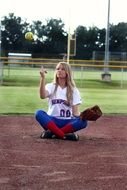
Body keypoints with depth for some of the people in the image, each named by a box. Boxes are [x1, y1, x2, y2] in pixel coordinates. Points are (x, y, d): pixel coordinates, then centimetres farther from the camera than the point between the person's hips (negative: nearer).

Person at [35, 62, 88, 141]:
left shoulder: (74, 90, 7)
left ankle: (52, 132, -25)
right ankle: (64, 135, -32)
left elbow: (76, 112, -2)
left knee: (83, 121, -29)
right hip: (52, 121, 0)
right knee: (39, 113, -29)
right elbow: (43, 96, -21)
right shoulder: (51, 86, 4)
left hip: (68, 122, 1)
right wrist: (43, 78, -32)